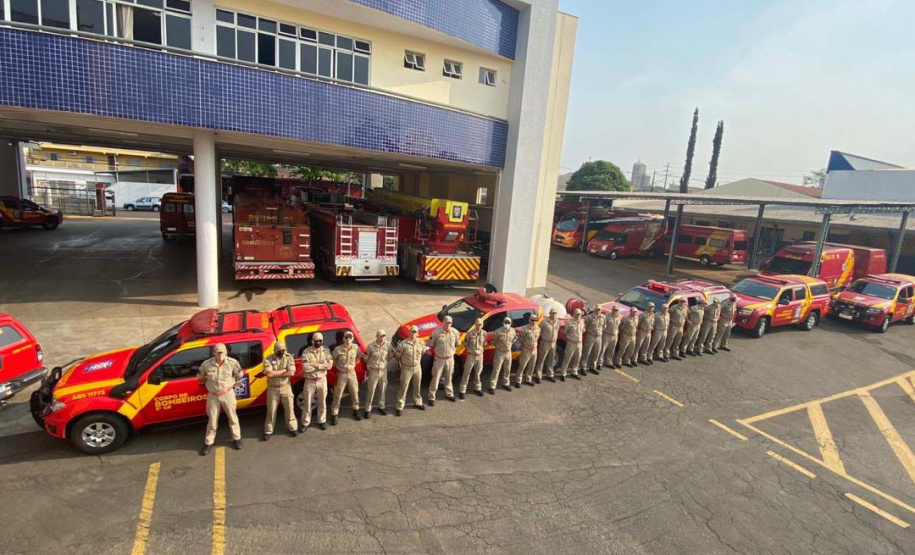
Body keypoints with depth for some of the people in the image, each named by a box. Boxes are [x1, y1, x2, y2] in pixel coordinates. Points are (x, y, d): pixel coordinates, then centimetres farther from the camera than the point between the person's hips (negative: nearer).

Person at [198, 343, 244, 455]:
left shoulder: (232, 362, -16)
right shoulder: (206, 364, -15)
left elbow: (240, 374, 2)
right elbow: (200, 377, 5)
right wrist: (209, 384, 8)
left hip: (228, 394, 0)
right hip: (213, 396, 0)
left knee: (232, 417, 12)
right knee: (212, 420, 11)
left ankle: (237, 438, 28)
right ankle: (208, 442, 29)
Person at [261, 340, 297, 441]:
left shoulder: (289, 358, -7)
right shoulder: (268, 360, -10)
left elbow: (291, 373, -17)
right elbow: (269, 374, -24)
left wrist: (275, 373, -17)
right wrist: (283, 370, -18)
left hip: (286, 387, 1)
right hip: (273, 389, -1)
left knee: (289, 408, 10)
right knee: (271, 410, 9)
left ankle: (293, 428, 25)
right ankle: (268, 431, 24)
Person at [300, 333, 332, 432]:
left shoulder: (326, 350, -5)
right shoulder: (307, 352, -13)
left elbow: (330, 365, -16)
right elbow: (305, 368, -25)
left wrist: (315, 365, -23)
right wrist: (322, 365, -18)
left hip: (322, 380, 2)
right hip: (310, 381, -2)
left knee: (322, 402, 14)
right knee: (308, 403, 8)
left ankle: (322, 421, 29)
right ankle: (305, 423, 23)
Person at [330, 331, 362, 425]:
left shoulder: (356, 347, -10)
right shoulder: (338, 349, -19)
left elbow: (360, 355, 10)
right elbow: (333, 359, 0)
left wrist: (353, 363, 5)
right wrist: (338, 367, -4)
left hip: (352, 373, 3)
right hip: (342, 374, -3)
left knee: (355, 393, 15)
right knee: (338, 396, 4)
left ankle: (355, 411, 36)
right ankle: (334, 415, 18)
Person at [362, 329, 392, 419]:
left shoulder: (388, 345, -4)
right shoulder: (371, 346, -13)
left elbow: (389, 358, 5)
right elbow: (366, 359, -3)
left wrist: (393, 353, -14)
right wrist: (363, 355, -23)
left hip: (383, 371, 3)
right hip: (373, 371, -3)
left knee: (382, 390, 14)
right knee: (371, 391, 3)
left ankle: (381, 407, 32)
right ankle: (368, 410, 16)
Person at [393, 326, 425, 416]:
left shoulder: (421, 343, -7)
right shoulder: (403, 344, -20)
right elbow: (397, 356, -8)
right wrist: (401, 363, 3)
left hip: (417, 367, 4)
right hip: (407, 368, -4)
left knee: (417, 386, 18)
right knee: (403, 387, 2)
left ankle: (417, 402, 38)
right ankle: (399, 407, 12)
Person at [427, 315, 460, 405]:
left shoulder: (454, 332, -6)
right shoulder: (437, 332, -16)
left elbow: (457, 343, 9)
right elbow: (430, 345, -6)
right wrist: (438, 349, -4)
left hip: (450, 359, 4)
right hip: (439, 359, -3)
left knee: (449, 378, 21)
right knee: (435, 378, 3)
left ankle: (449, 394, 40)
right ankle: (431, 397, 15)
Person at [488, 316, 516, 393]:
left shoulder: (513, 331, -4)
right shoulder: (498, 332, -20)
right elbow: (492, 342, -9)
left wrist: (509, 345, 2)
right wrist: (498, 345, -7)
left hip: (508, 352, 5)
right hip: (499, 353, -5)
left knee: (507, 369, 18)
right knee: (496, 370, -1)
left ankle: (506, 384, 37)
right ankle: (492, 387, 8)